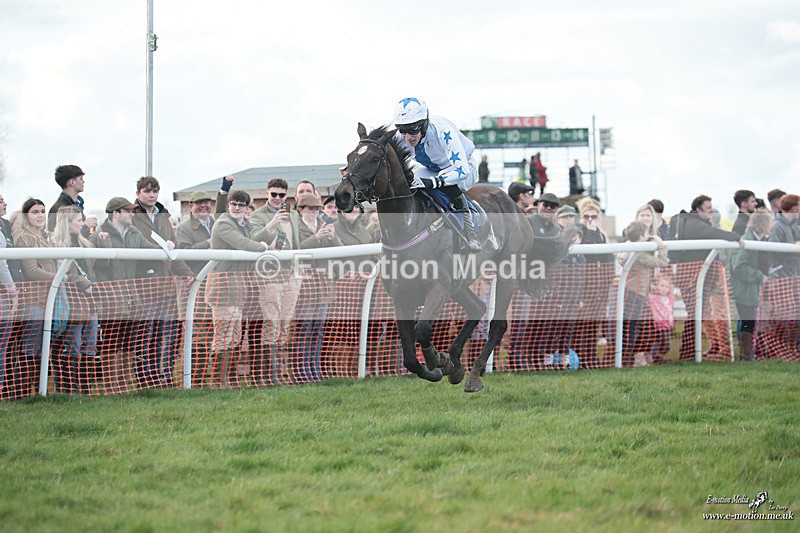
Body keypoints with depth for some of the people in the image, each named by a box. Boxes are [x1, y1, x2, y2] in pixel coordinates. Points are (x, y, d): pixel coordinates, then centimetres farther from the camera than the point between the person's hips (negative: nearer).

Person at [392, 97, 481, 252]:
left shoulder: (442, 131, -40)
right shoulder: (401, 137, -23)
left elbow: (462, 169, -47)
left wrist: (432, 182, -61)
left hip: (463, 167, -6)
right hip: (432, 169, 6)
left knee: (450, 187, -39)